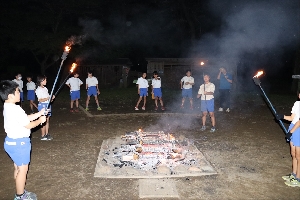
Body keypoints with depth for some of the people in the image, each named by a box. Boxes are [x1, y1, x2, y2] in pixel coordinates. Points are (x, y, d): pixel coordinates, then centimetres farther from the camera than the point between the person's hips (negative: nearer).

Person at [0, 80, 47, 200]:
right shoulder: (15, 109, -25)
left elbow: (25, 118, 12)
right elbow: (28, 125, -19)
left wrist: (39, 113, 10)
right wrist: (40, 120, -3)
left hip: (11, 141, 10)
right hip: (19, 143, -10)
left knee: (18, 168, 20)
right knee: (23, 169, 4)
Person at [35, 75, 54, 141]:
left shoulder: (45, 88, 12)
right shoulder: (39, 90, -13)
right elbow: (40, 100, -19)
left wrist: (51, 97, -2)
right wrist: (48, 98, -31)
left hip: (48, 105, 8)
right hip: (42, 106, -8)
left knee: (47, 120, 12)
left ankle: (47, 134, 21)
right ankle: (43, 136, 6)